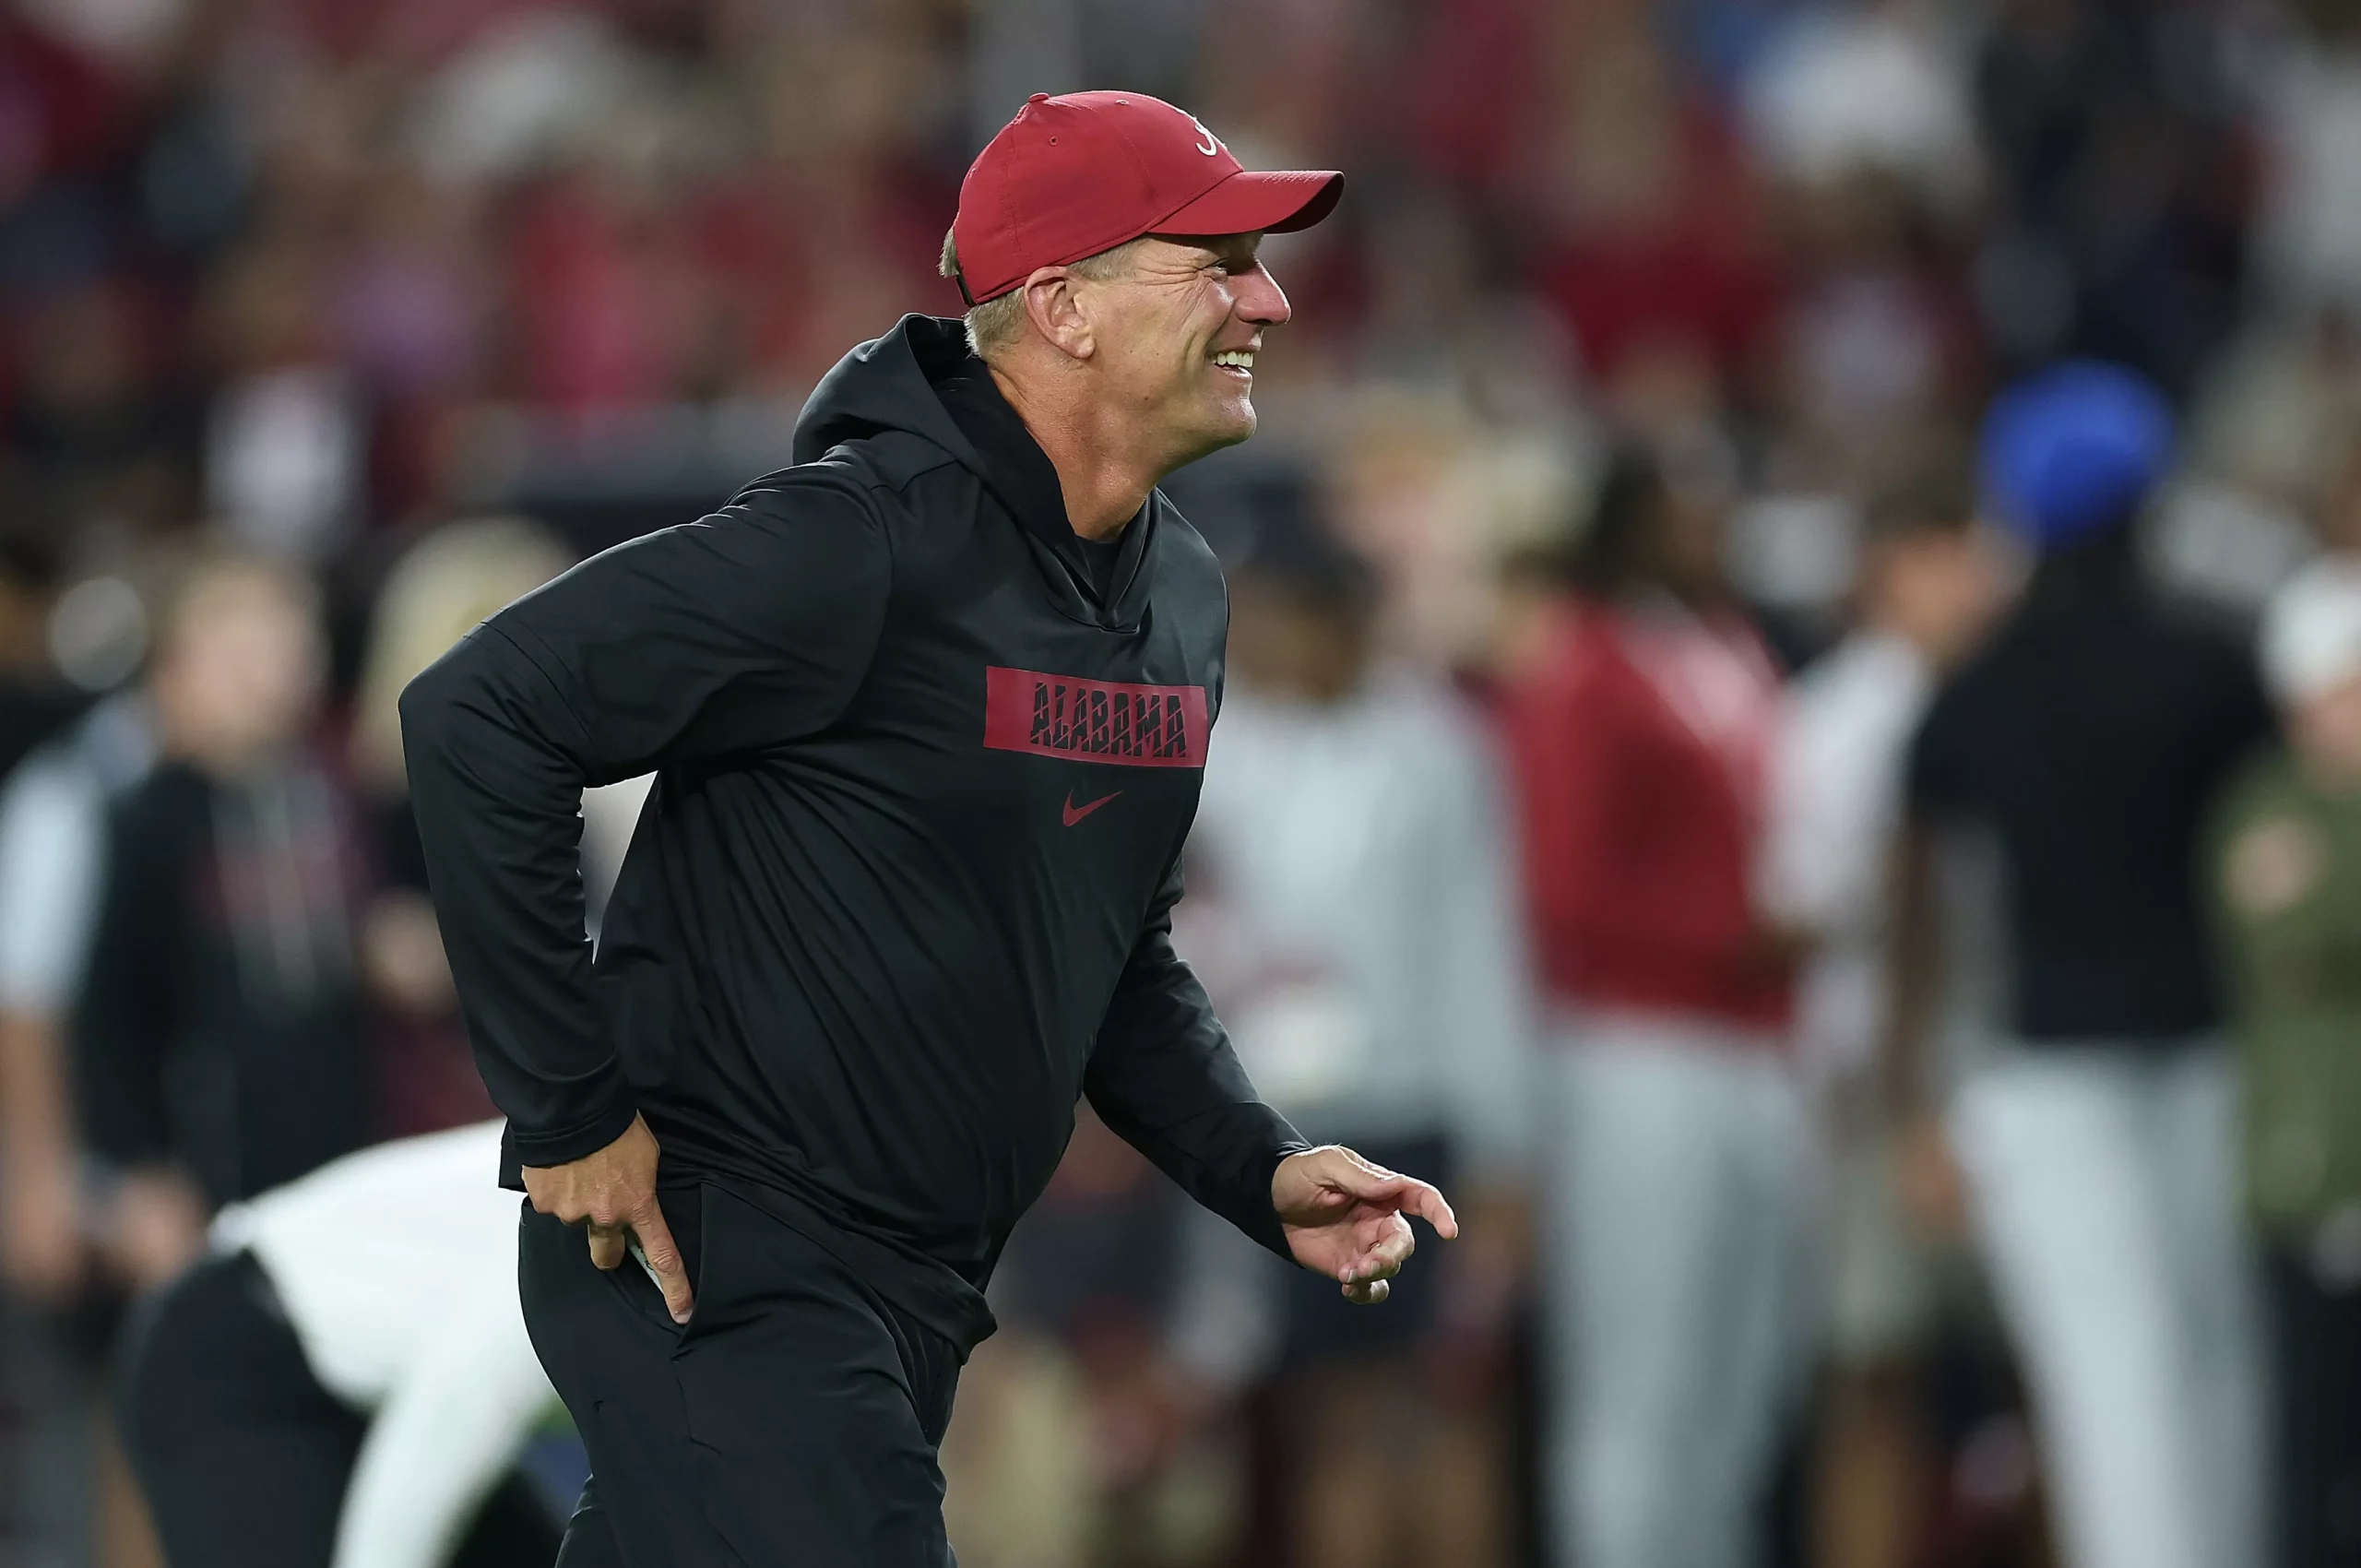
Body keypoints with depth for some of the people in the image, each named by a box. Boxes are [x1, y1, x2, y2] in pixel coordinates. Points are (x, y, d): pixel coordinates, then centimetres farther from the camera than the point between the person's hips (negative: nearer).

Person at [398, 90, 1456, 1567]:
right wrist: (571, 1110, -18)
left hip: (916, 1303, 9)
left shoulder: (1181, 594, 11)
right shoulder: (866, 542, -18)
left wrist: (1262, 1170, 5)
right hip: (716, 1267, -9)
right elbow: (476, 718, -20)